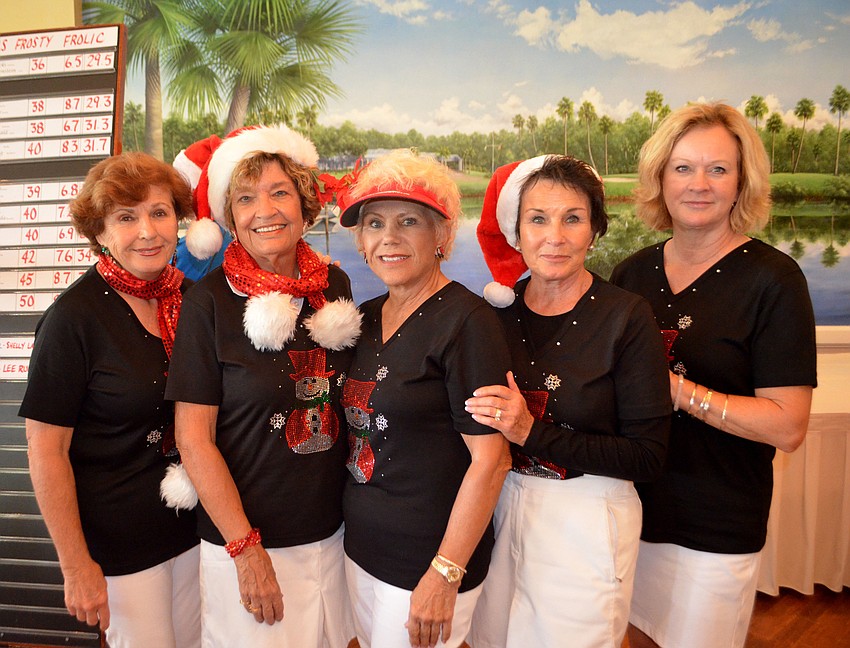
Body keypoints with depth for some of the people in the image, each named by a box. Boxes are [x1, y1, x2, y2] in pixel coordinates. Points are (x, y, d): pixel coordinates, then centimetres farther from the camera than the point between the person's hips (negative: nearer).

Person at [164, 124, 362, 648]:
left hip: (333, 533, 4)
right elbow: (194, 438, -11)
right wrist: (245, 549, -12)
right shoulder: (211, 300, -13)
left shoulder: (335, 286, -1)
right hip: (244, 540, -4)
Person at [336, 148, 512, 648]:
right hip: (361, 546, 7)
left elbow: (491, 460, -20)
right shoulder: (366, 317, 4)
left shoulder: (467, 322, -19)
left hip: (425, 561, -7)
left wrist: (445, 574, -18)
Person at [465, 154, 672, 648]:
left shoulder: (628, 316, -15)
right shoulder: (498, 308, -3)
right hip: (498, 509, 4)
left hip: (585, 525, -4)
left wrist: (534, 432, -24)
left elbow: (648, 457, -17)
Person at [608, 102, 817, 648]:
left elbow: (787, 427, -17)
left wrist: (677, 389, -23)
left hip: (716, 528, -4)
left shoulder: (772, 279, -12)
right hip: (633, 508, 4)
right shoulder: (632, 273, 1)